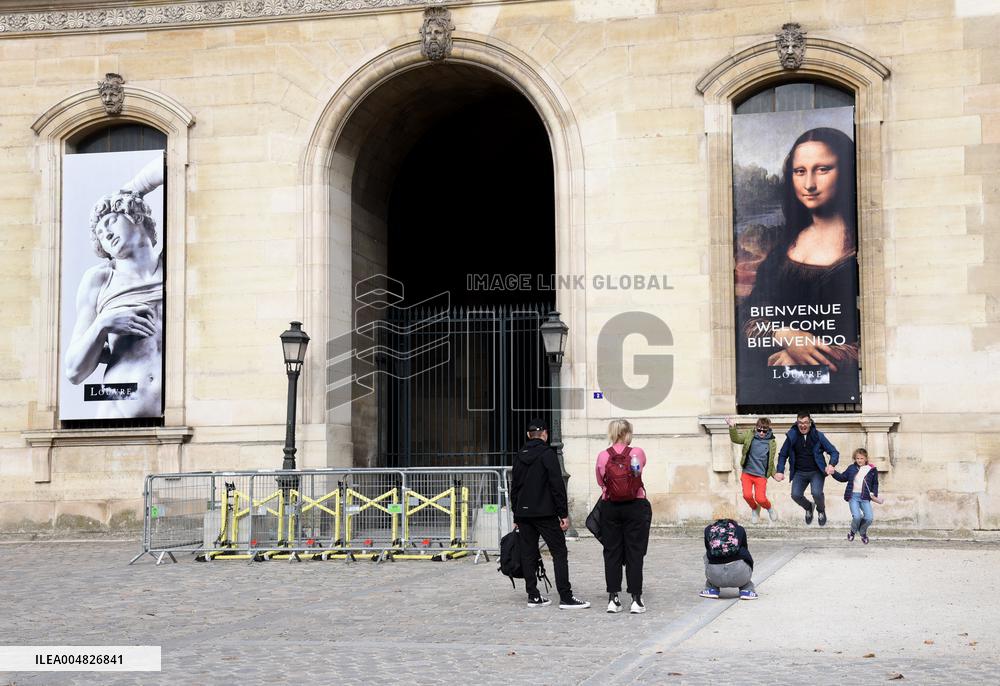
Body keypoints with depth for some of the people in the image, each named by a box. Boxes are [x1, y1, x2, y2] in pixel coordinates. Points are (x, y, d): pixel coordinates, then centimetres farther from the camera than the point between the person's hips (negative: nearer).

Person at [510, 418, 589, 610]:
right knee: (559, 553, -4)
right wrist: (564, 514, -9)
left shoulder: (520, 456, 12)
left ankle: (533, 596, 10)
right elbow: (557, 486, -12)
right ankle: (566, 597, -9)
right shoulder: (547, 454, -7)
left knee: (528, 554, 9)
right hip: (545, 513, -6)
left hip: (523, 513, 6)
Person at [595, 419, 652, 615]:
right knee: (634, 552, 4)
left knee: (612, 552, 7)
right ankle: (636, 599, 3)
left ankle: (613, 598, 6)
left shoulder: (602, 456, -5)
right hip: (636, 507, -1)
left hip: (610, 508, 1)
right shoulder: (637, 453, -6)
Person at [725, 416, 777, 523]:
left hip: (761, 475, -1)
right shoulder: (749, 436, 1)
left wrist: (775, 474, 0)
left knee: (760, 499, -16)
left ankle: (769, 508, 21)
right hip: (747, 472, 1)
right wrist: (732, 427, -30)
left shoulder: (772, 443, 3)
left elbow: (771, 461, 11)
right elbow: (735, 438, -13)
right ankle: (755, 509, 17)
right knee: (747, 495, -18)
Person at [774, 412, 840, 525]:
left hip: (816, 472, -2)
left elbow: (834, 452, -2)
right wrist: (780, 471, 0)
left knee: (816, 493, -25)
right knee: (795, 495, -18)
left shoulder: (818, 436, -4)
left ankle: (821, 510, 12)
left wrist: (831, 464, -21)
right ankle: (809, 508, 19)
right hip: (799, 472, 2)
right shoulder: (792, 436, -1)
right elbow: (783, 455, 12)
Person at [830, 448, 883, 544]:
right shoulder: (852, 468, 8)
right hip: (853, 496, 0)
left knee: (869, 518, -11)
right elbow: (843, 478, 17)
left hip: (865, 497, 0)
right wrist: (834, 473, 2)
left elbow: (875, 483, 13)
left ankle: (863, 532, 21)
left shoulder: (872, 470, 5)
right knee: (857, 516, -19)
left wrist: (874, 494, 1)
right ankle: (853, 531, 13)